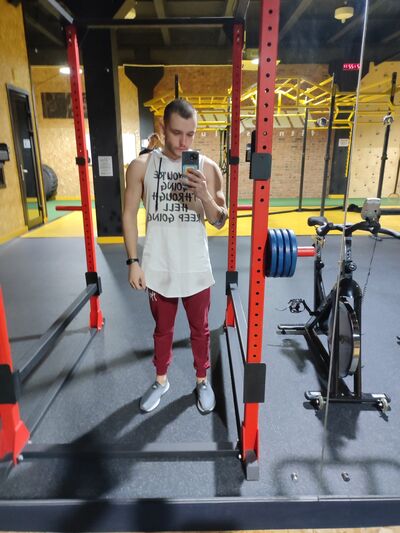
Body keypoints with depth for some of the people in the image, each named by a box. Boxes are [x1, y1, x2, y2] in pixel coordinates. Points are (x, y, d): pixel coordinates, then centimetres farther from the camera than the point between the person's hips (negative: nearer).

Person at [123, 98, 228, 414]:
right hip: (158, 269, 0)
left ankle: (202, 380, 39)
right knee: (162, 329, 19)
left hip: (196, 269, 0)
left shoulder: (208, 168, -5)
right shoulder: (141, 166, -5)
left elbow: (220, 222, -3)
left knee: (200, 329, 16)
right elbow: (130, 214, 0)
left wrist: (204, 195, -22)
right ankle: (161, 380, 41)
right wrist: (133, 261, -4)